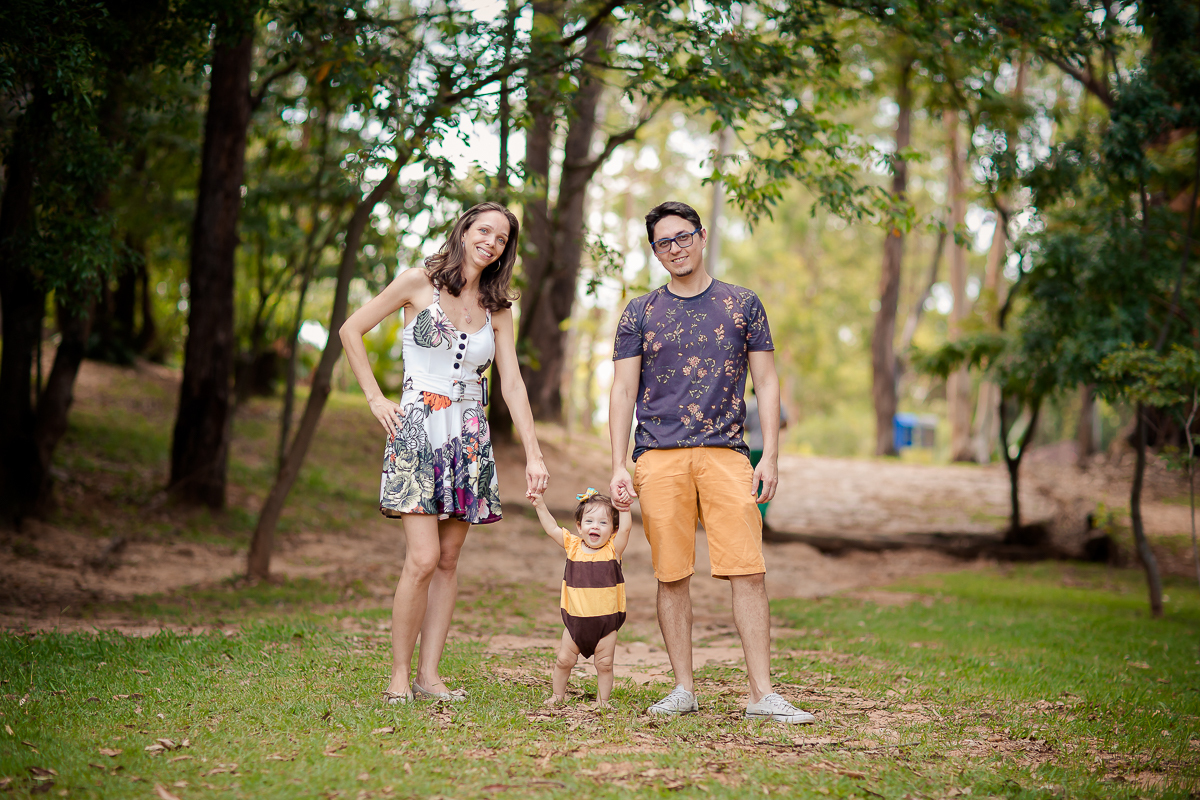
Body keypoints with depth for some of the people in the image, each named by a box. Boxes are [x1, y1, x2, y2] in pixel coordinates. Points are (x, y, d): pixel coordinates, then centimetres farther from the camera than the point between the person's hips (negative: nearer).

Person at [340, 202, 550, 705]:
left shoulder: (497, 309, 11)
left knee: (448, 560, 4)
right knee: (423, 559, -13)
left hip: (470, 438, 4)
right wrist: (375, 400, -1)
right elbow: (351, 330, 4)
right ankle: (399, 674, -2)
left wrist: (534, 455, 1)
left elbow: (512, 383, 8)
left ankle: (428, 674, 9)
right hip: (418, 429, -4)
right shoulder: (419, 284, 0)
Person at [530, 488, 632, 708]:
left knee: (604, 664, 3)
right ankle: (557, 695, 25)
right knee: (564, 660, 8)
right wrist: (540, 506, 0)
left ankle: (602, 700, 17)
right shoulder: (573, 546, 2)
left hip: (606, 620, -2)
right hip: (575, 619, 2)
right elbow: (552, 529, 5)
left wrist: (623, 506, -20)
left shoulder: (612, 549, -3)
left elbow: (625, 527, -15)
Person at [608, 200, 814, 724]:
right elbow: (623, 391, 9)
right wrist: (618, 466, -1)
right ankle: (683, 690, 11)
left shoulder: (742, 305, 12)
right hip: (659, 458, 1)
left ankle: (761, 694, -6)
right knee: (672, 576, 1)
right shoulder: (640, 313, 12)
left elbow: (766, 382, 11)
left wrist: (770, 456, 1)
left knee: (748, 572, -8)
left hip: (726, 454, 0)